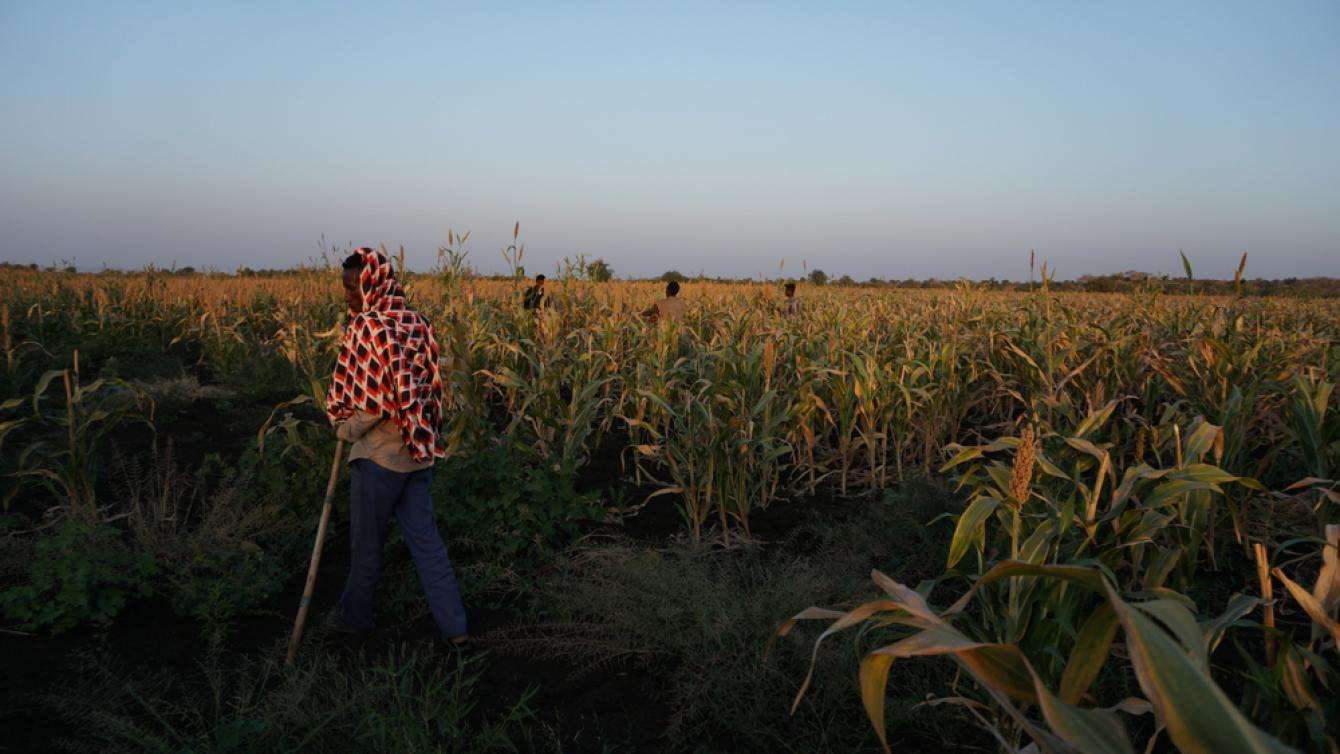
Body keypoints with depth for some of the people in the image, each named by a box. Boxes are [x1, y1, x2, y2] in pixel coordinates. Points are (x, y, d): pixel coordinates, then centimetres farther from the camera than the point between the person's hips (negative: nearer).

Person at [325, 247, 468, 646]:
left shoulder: (365, 327, -16)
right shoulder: (419, 324, 4)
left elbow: (344, 397, -16)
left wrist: (345, 428, 2)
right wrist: (421, 434, 14)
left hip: (379, 455, -6)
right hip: (419, 452, 6)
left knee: (366, 542, 13)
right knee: (425, 539, 10)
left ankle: (356, 616, 32)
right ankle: (455, 625, 10)